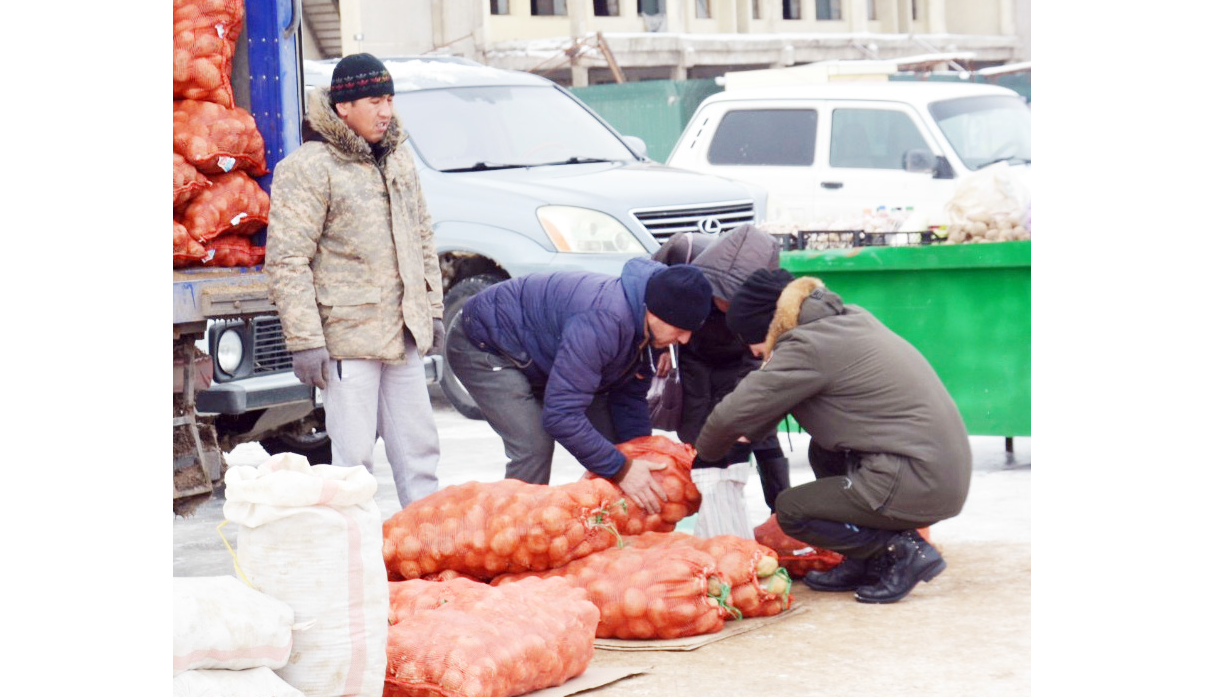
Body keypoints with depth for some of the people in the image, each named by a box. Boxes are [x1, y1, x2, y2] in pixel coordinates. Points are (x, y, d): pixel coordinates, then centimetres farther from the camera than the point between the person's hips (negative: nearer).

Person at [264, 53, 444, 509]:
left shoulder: (398, 160, 14)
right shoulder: (307, 168, -10)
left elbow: (423, 241, 24)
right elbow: (287, 261, -13)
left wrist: (432, 310, 19)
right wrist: (305, 340, -17)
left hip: (403, 335, 7)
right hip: (347, 336, -7)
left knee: (419, 449, 12)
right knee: (354, 454, -5)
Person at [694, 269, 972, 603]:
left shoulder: (808, 347, -12)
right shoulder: (849, 317, 14)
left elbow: (734, 413, -8)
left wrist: (704, 451, 10)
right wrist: (746, 435, 24)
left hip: (919, 484, -9)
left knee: (791, 510, 1)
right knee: (823, 452, 25)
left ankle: (905, 551, -5)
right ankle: (865, 564, 19)